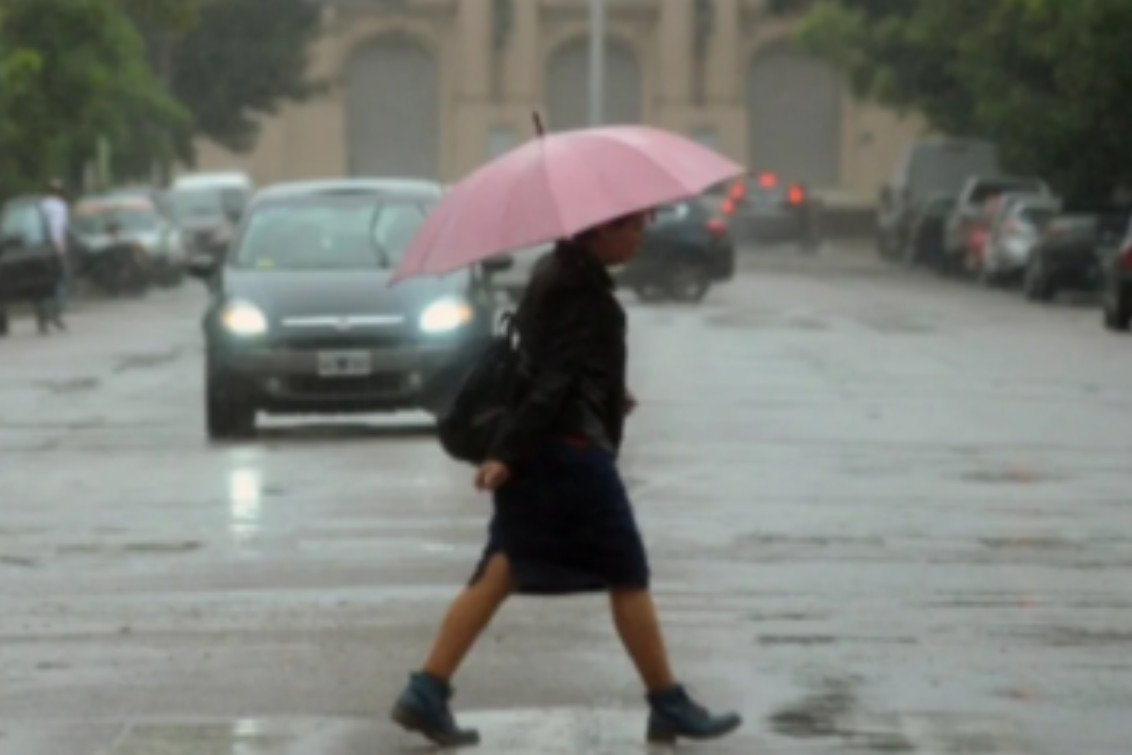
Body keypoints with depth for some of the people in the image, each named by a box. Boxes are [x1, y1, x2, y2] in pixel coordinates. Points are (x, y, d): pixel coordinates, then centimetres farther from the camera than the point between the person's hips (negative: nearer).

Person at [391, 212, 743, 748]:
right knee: (628, 577, 1)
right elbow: (555, 380, -22)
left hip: (536, 452, 9)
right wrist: (508, 454, -26)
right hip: (574, 447, -9)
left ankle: (427, 693, -1)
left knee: (502, 572, 6)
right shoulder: (584, 291, -17)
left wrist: (608, 397, 32)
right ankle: (669, 708, 9)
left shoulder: (554, 273, 13)